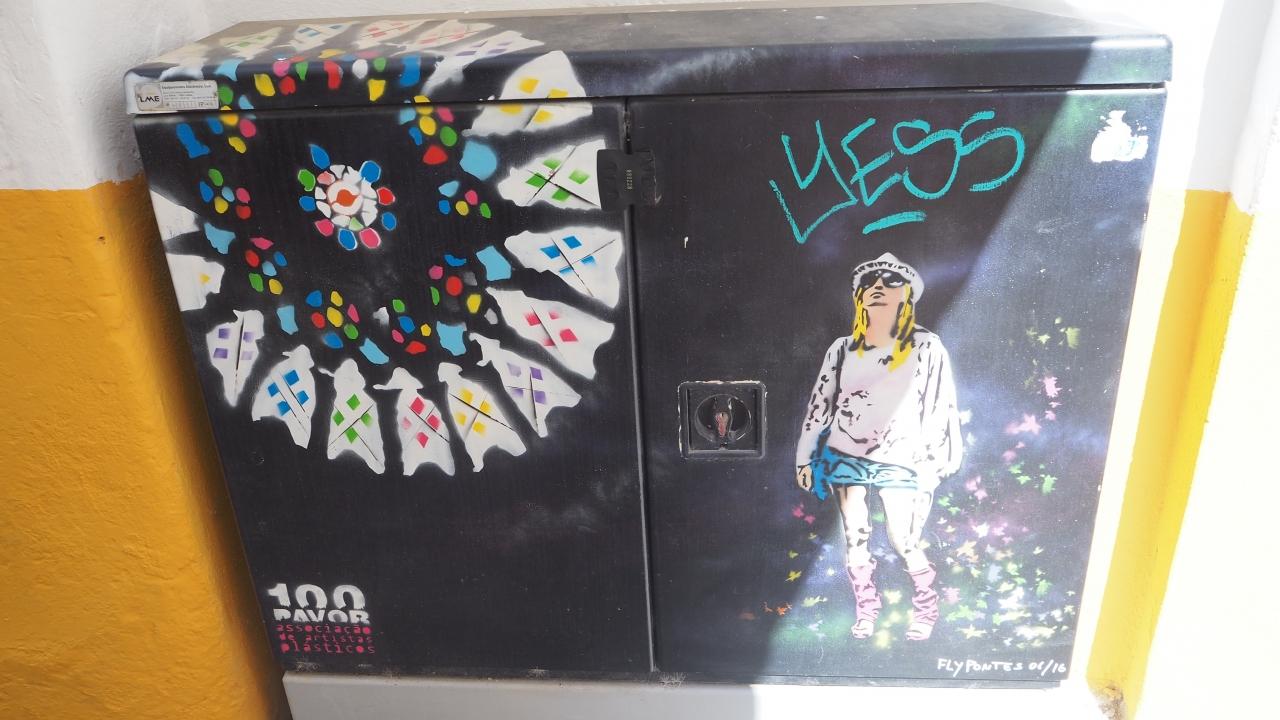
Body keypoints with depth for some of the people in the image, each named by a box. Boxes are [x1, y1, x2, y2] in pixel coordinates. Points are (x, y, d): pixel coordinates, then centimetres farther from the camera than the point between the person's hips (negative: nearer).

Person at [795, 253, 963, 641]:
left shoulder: (925, 347, -4)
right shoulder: (843, 349, 4)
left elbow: (940, 406, -3)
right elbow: (820, 402, 8)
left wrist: (933, 466, -5)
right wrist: (805, 456, 8)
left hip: (897, 463, -2)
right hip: (844, 458, 3)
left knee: (903, 542, -1)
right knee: (855, 537, 9)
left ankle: (927, 605, 25)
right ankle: (865, 607, 29)